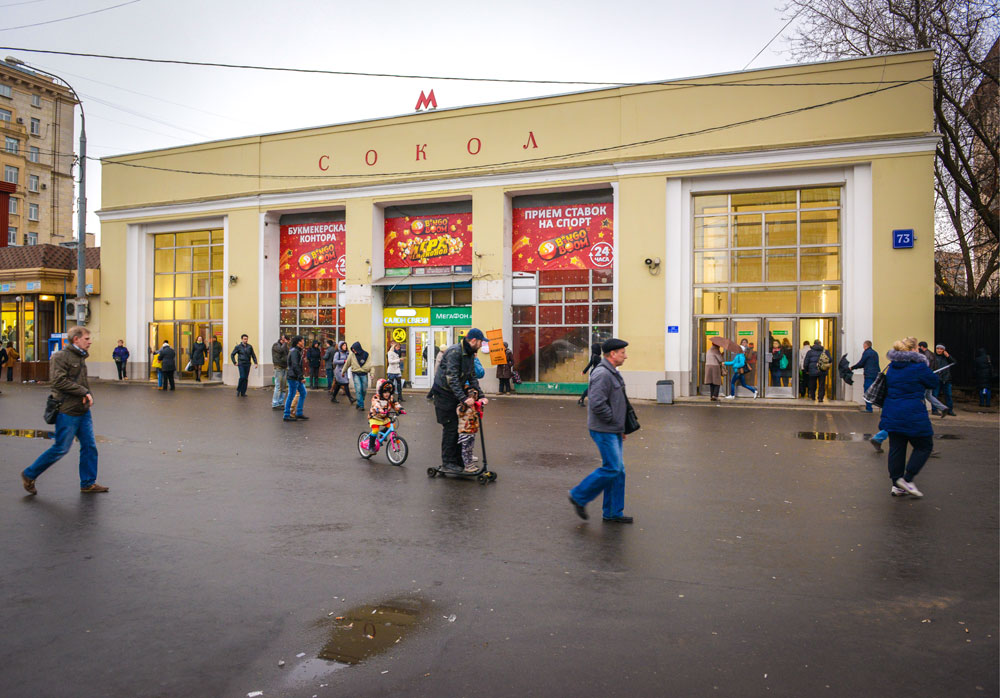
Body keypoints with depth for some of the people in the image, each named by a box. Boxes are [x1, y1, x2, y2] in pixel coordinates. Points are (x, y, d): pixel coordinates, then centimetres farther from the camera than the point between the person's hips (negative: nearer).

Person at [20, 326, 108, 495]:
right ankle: (29, 475, 19)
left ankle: (88, 484, 16)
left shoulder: (81, 358, 15)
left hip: (83, 411, 8)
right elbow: (59, 381, -20)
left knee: (89, 446, 7)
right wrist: (85, 392, -19)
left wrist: (88, 396, 4)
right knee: (61, 448, 0)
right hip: (68, 411, -8)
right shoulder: (60, 357, -10)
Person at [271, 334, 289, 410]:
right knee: (278, 386, -9)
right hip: (279, 368, -8)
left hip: (285, 368, 8)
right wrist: (285, 343, -11)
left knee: (284, 388, 7)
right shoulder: (275, 345, -3)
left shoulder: (285, 346, 18)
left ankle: (281, 403, 12)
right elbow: (281, 350, -22)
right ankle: (275, 404, -5)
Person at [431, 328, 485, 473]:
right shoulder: (454, 352, -23)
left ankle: (458, 459, 19)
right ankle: (448, 461, 4)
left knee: (459, 426, 10)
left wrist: (480, 394, 3)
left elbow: (472, 376, 13)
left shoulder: (470, 354, 7)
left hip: (456, 393, 9)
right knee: (450, 427, -6)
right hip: (444, 393, -9)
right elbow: (452, 378, -29)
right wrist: (464, 398, -33)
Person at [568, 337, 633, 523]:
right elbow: (597, 405, -26)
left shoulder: (612, 373, 16)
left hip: (614, 431, 10)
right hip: (604, 431, -10)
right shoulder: (602, 374, -18)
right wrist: (614, 421, -15)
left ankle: (613, 513, 18)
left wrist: (621, 427, 18)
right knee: (612, 468, -9)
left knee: (618, 470, 11)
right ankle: (579, 496, 5)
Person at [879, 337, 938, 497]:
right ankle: (907, 479, 3)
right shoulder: (919, 367, -12)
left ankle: (896, 485, 14)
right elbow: (934, 383, 2)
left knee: (896, 448, 10)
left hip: (891, 414, 7)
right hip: (912, 416, -7)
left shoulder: (892, 366, 10)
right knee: (924, 446, 9)